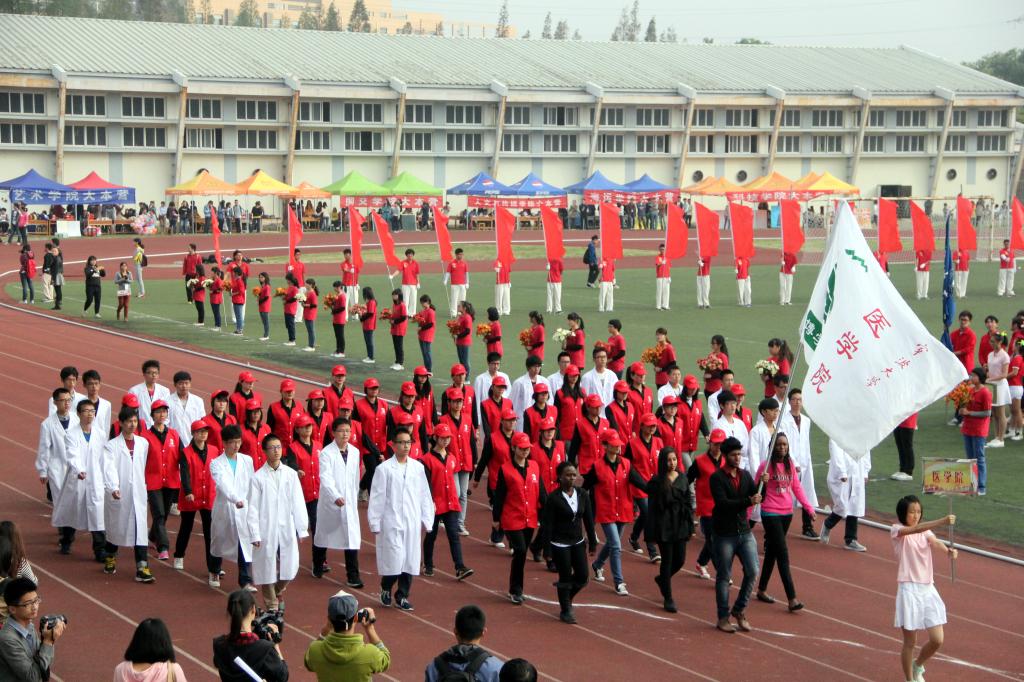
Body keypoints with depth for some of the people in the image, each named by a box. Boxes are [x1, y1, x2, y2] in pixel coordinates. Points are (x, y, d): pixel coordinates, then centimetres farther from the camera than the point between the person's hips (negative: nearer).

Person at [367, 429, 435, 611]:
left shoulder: (418, 467, 5)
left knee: (410, 560, 5)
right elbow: (377, 498, -4)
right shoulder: (384, 469, -6)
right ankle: (386, 589, 20)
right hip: (391, 522, -4)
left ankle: (402, 596, 18)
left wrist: (426, 519, 8)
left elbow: (424, 495, 10)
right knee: (394, 559, -6)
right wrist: (374, 524, -4)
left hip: (412, 521, 4)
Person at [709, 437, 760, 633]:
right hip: (724, 534, -5)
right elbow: (723, 503, -21)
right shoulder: (717, 478, -9)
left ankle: (739, 610, 16)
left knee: (752, 572, -3)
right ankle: (723, 618, 15)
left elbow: (757, 498, 5)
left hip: (744, 531, 5)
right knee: (724, 576, 4)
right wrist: (748, 501, -30)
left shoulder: (745, 476, 9)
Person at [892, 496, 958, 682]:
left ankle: (917, 666, 30)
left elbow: (934, 541, -14)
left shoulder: (925, 532, 9)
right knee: (910, 642, 2)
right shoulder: (896, 530, -5)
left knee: (937, 640, 1)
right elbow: (915, 529, -26)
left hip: (928, 589, 5)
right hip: (909, 590, -5)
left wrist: (947, 549, -38)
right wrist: (942, 522, -41)